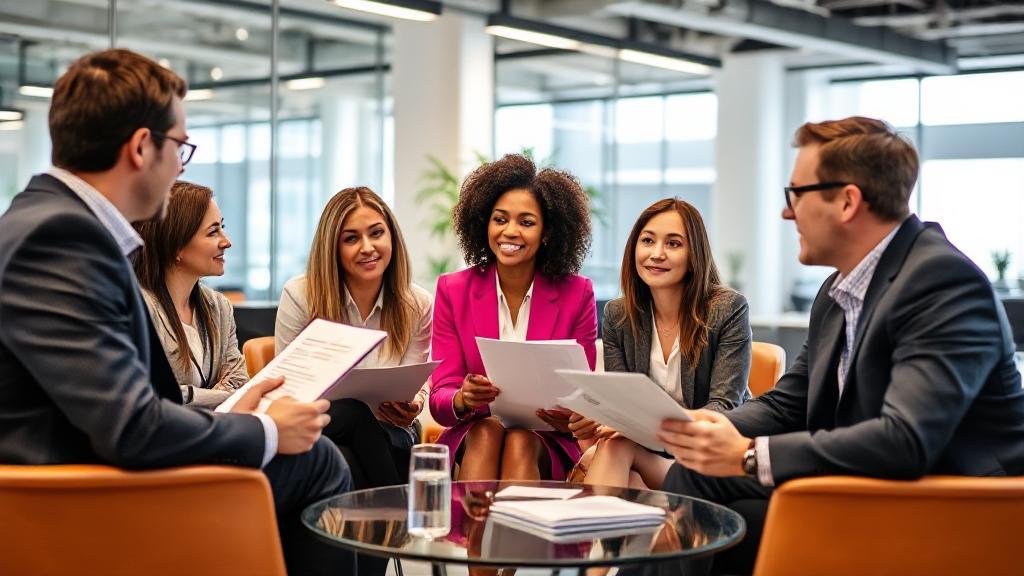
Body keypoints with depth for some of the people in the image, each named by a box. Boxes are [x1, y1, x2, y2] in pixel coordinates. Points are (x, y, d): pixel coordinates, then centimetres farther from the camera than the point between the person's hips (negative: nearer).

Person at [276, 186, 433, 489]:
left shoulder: (418, 305, 2)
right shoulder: (299, 294, -5)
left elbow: (417, 384, 10)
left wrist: (411, 407, -17)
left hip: (385, 434, 1)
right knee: (353, 413, -35)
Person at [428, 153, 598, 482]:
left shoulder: (577, 294, 0)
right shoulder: (453, 291, 1)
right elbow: (440, 399, -4)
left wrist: (570, 417, -24)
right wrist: (464, 400, -29)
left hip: (547, 445, 0)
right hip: (473, 440, 0)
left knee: (520, 442, -32)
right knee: (487, 431, -32)